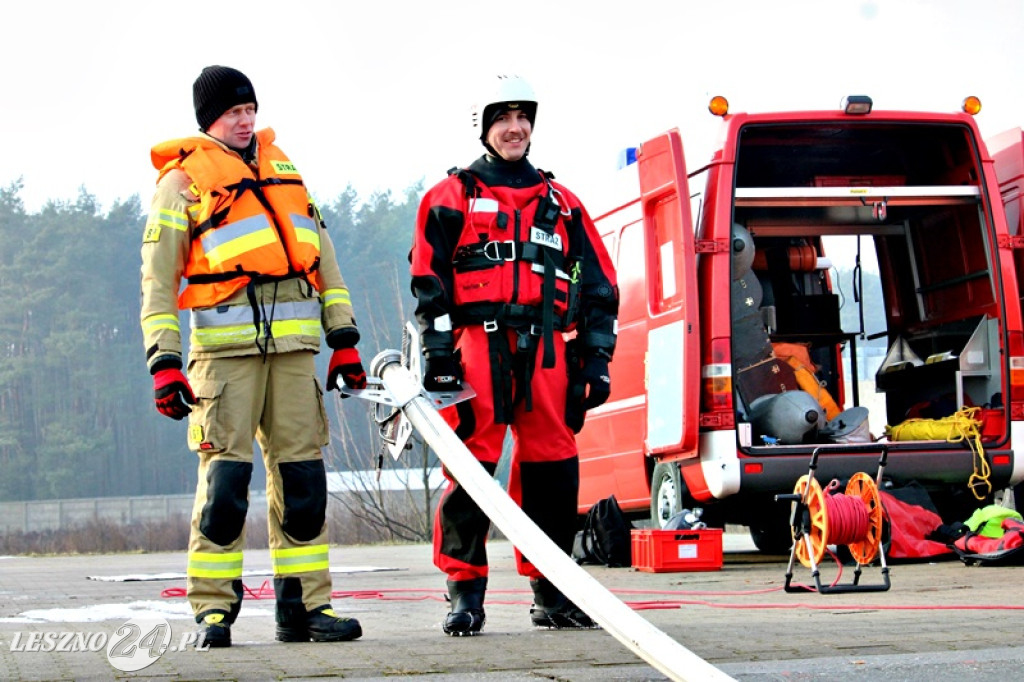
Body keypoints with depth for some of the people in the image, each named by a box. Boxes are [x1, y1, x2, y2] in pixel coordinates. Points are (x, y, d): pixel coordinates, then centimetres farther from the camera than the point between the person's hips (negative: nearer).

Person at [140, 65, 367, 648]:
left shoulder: (282, 168, 21)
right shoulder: (184, 179, 5)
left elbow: (322, 254, 22)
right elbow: (158, 276, 1)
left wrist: (344, 337, 15)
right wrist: (163, 360, -9)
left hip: (293, 345, 5)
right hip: (224, 345, -5)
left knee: (302, 477, 2)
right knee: (225, 476, -10)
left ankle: (306, 606, 8)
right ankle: (214, 609, -3)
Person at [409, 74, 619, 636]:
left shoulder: (562, 204, 20)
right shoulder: (452, 197, 11)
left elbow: (599, 287, 17)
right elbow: (428, 281, 3)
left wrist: (596, 360, 8)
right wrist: (438, 352, -7)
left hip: (548, 353, 3)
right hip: (478, 346, -3)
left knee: (551, 472, 1)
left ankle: (552, 594, 10)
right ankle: (465, 594, -3)